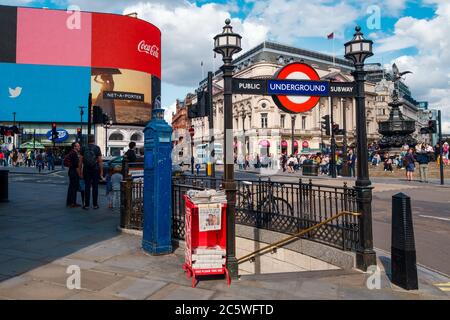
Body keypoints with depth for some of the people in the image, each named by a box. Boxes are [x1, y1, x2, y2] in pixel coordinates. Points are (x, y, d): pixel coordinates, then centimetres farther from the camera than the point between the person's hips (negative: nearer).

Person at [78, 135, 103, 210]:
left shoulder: (84, 148, 2)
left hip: (86, 170, 2)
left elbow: (80, 160, 1)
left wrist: (80, 171, 7)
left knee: (87, 187, 5)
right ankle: (95, 204, 9)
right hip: (95, 170, -1)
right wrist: (101, 171, -3)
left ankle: (87, 205, 6)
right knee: (95, 187, 5)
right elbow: (100, 160, -7)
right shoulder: (97, 148, -4)